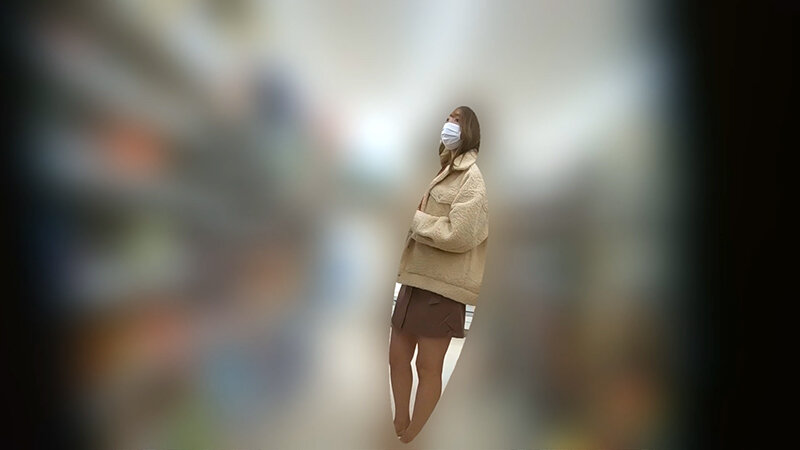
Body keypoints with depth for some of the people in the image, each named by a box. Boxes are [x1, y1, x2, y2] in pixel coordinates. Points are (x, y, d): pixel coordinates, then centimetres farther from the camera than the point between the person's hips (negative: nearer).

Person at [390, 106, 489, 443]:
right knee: (397, 356, 14)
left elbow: (458, 234, -20)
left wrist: (414, 219, -9)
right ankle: (400, 425, 35)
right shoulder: (443, 172, 17)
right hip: (416, 279, 8)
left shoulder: (471, 177, -9)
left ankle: (413, 437, 23)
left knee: (428, 367, 5)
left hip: (443, 284, -8)